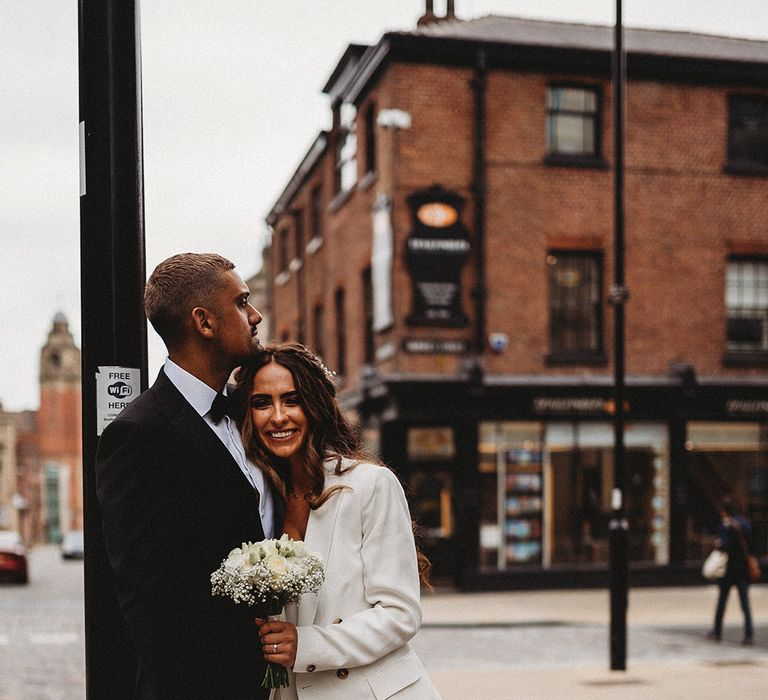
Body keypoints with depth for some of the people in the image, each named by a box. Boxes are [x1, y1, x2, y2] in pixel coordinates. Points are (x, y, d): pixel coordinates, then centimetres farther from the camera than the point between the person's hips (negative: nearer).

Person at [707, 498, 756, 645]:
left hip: (729, 568, -4)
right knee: (745, 603, 2)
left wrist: (718, 544, -2)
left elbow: (725, 546, -20)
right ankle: (749, 634, -9)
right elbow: (752, 548, 5)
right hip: (744, 569, 4)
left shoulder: (725, 524, -11)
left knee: (722, 601, 11)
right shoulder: (745, 523, 5)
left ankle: (717, 632, 21)